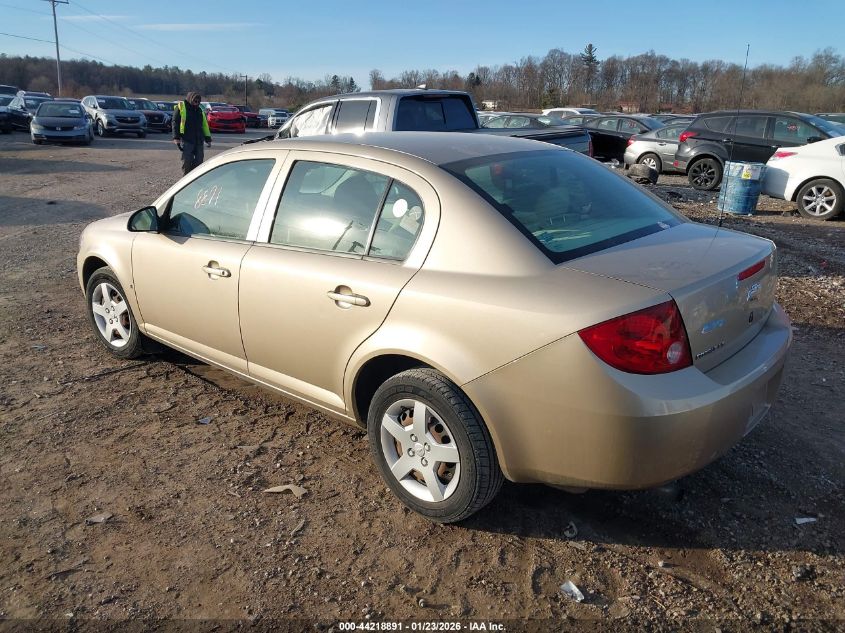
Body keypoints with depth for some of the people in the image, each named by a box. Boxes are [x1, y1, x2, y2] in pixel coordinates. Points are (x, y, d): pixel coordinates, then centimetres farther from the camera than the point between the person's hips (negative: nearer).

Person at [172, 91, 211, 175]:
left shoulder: (200, 110, 20)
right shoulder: (180, 107, 2)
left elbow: (205, 125, 22)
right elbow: (175, 123, -2)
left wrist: (208, 139, 15)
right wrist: (176, 138, -11)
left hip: (198, 141, 5)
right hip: (186, 140, -5)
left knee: (199, 162, 3)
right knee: (187, 162, -7)